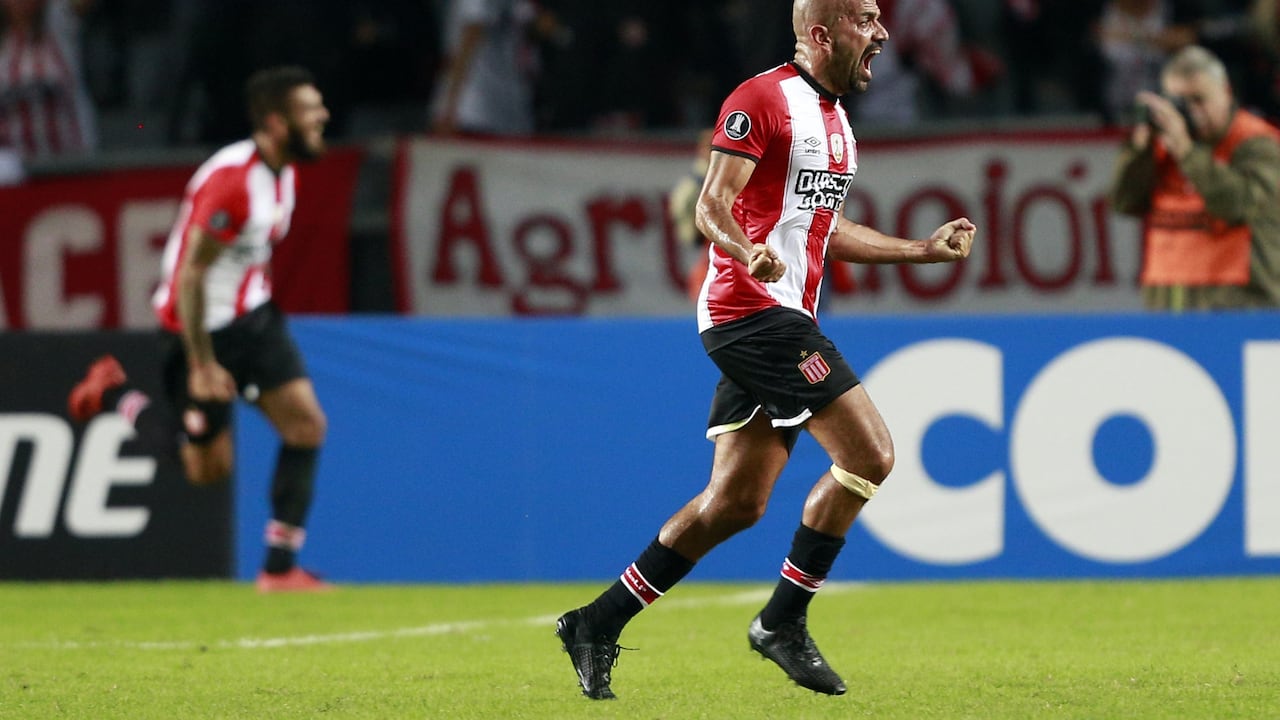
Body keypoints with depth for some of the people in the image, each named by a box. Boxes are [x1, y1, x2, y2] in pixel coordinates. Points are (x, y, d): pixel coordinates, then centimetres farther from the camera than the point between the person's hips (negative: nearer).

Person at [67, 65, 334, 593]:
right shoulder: (231, 180, -26)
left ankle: (280, 568, 0)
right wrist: (202, 365, -22)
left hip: (252, 316, 8)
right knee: (210, 467, 3)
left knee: (306, 424, -6)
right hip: (200, 327, -8)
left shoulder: (285, 172, 2)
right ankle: (114, 392, 24)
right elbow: (189, 275, -24)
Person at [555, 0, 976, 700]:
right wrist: (749, 253, -37)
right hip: (754, 308, -10)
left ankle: (597, 623, 12)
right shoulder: (762, 99, -11)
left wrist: (925, 248, 26)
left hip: (783, 320, 10)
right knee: (869, 452, -14)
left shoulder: (835, 119, 19)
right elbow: (712, 205, -17)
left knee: (737, 501, 7)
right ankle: (782, 621, -7)